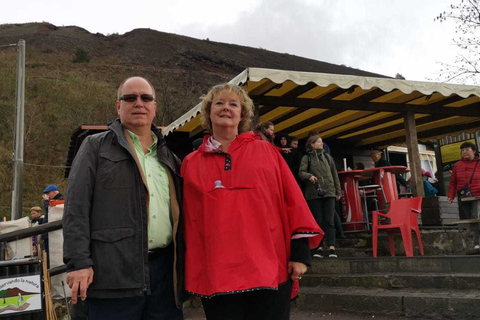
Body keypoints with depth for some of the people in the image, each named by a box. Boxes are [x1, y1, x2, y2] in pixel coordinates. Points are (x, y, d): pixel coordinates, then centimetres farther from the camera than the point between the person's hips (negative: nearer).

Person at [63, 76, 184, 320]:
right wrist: (79, 262, -12)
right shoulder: (96, 146, 6)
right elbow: (76, 208, -3)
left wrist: (181, 266, 15)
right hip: (114, 272, -4)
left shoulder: (168, 156, 19)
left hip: (164, 271, 5)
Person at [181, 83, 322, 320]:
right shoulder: (191, 164, 9)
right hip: (216, 277, 1)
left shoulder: (266, 152, 7)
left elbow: (292, 200, 5)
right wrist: (189, 275, 9)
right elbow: (188, 219, 9)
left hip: (270, 270, 0)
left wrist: (300, 252, -1)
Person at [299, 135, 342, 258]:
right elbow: (301, 172, -3)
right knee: (318, 221, 1)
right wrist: (309, 176, -25)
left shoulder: (327, 157, 17)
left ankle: (331, 247, -6)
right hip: (314, 194, -2)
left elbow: (334, 174, 18)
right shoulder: (307, 158, 7)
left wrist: (338, 191, 15)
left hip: (329, 192, 2)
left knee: (329, 221, -4)